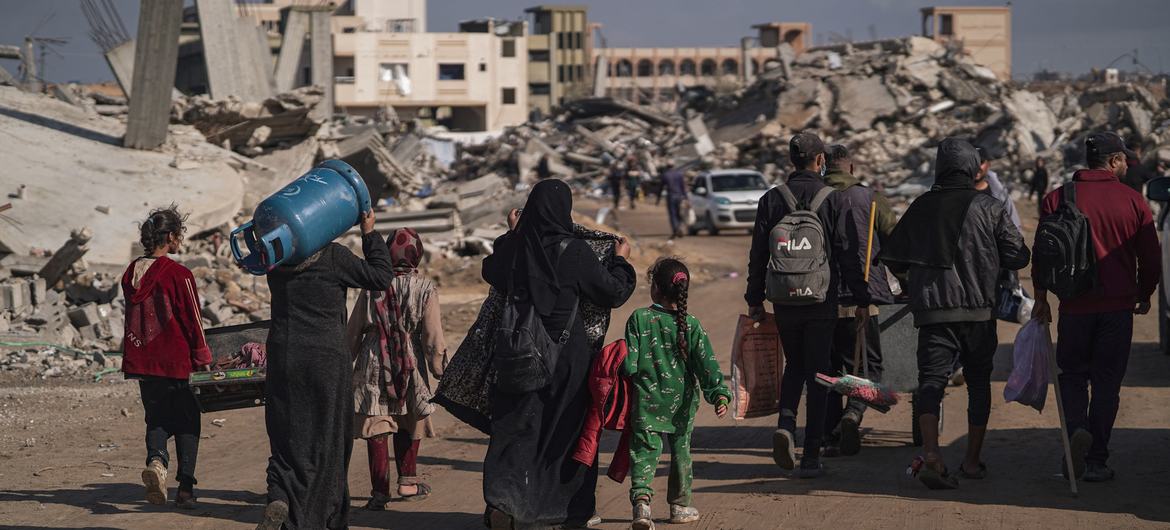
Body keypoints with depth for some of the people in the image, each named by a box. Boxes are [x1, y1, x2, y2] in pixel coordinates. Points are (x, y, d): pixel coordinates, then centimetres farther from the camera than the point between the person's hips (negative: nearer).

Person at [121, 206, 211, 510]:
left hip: (141, 358, 5)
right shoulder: (178, 274, -14)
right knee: (187, 421, 10)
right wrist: (202, 357, 2)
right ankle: (185, 487, 8)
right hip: (176, 359, -5)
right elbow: (192, 319, -10)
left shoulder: (131, 273, 4)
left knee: (157, 417, 13)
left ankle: (156, 459, -17)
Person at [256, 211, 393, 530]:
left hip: (282, 357, 3)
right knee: (325, 443, 8)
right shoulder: (332, 256, -10)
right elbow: (381, 277, -2)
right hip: (326, 360, -3)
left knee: (287, 436, 8)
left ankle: (279, 498, -19)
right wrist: (370, 234, 6)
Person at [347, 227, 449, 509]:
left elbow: (354, 331, 6)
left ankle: (380, 490, -2)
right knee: (408, 425, 17)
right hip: (410, 367, 0)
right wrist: (440, 370, 3)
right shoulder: (425, 289, -6)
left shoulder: (372, 287, -1)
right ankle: (407, 483, 25)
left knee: (376, 429, 2)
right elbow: (433, 337, -7)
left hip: (373, 365, 0)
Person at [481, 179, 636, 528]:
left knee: (515, 427, 6)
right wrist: (621, 260, 14)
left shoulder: (513, 246, -4)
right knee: (568, 428, 12)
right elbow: (613, 293, -3)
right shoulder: (574, 253, -14)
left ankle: (502, 496, -15)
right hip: (567, 354, -2)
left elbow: (490, 272, 19)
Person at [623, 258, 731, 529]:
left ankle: (641, 497, -25)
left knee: (644, 450, -3)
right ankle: (680, 506, 26)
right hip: (682, 402, 2)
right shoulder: (691, 325, -5)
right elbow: (707, 362, -11)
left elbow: (629, 363, -8)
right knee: (681, 451, 16)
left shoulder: (638, 319, -8)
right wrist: (719, 393, -13)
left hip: (647, 401, -2)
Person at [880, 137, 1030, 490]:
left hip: (932, 309, 0)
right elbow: (1017, 257, -2)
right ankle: (973, 461, 16)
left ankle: (930, 453, -26)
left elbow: (893, 258, 6)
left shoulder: (921, 207, 4)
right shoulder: (990, 208, -2)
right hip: (979, 308, 0)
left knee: (931, 378, -4)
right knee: (978, 381, 14)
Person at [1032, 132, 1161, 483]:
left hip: (1075, 305, 0)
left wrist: (1041, 299, 10)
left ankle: (1077, 427, -13)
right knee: (1106, 381, 6)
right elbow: (1151, 257, 3)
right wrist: (1144, 295, 19)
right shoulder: (1133, 202, -2)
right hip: (1118, 306, 0)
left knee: (1073, 373, 15)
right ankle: (1096, 460, 5)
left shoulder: (1058, 198, -1)